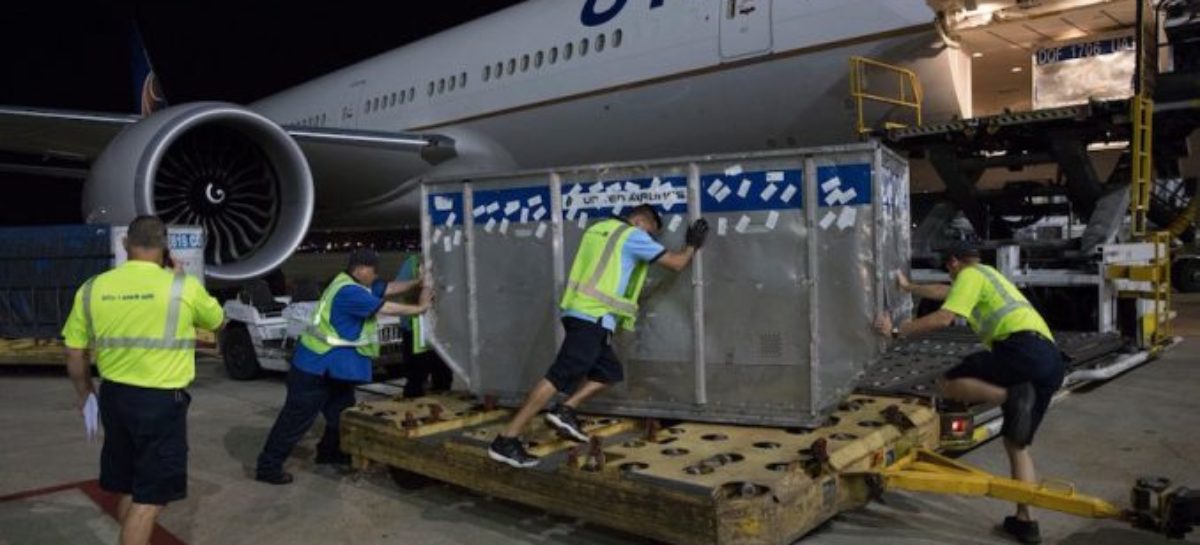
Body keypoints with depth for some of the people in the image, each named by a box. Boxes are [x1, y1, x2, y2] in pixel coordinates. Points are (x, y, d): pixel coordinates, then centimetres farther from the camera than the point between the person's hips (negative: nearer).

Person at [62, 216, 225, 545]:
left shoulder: (92, 289, -1)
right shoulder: (183, 287, -11)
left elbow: (74, 354, 6)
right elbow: (217, 322, 9)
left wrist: (86, 394, 22)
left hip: (114, 396, 5)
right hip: (162, 402, -5)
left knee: (129, 487, 22)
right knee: (151, 497, 3)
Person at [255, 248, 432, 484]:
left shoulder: (358, 285, 7)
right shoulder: (349, 291, -24)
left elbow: (389, 288, 12)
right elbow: (386, 308, -21)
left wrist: (417, 282, -1)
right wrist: (419, 308, -10)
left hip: (333, 366, 10)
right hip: (315, 366, -10)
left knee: (341, 410, 19)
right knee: (297, 417, -4)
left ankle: (329, 451, 35)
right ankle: (268, 466, 4)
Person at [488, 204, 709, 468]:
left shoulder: (599, 229, 22)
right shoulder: (633, 235, 0)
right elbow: (677, 263, 3)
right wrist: (693, 244, 21)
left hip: (581, 314, 9)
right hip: (593, 318, -9)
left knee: (610, 371, 16)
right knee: (558, 376, -11)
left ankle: (564, 411, 7)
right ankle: (506, 441, -11)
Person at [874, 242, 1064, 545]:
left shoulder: (970, 274, 5)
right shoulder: (986, 274, 34)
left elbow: (943, 318, -7)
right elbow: (945, 292, 50)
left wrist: (896, 331, 1)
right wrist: (909, 287, 64)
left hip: (1024, 347, -9)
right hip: (1051, 361, 9)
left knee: (948, 384, -4)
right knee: (1017, 443, 15)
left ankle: (1012, 397, -27)